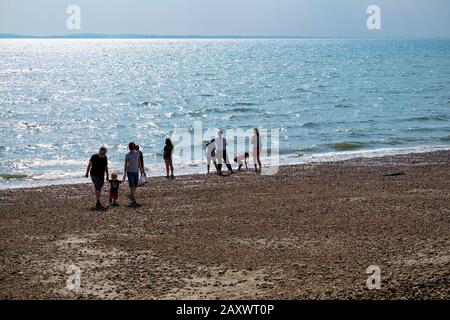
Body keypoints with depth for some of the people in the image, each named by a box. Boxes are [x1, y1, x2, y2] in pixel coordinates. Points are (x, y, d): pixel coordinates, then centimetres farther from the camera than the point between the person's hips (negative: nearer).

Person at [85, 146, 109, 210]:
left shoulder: (105, 158, 2)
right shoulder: (94, 157, -13)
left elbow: (106, 167, 13)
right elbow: (89, 165, -1)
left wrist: (107, 175, 12)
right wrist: (87, 173, 7)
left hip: (101, 176, 6)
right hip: (94, 175, -6)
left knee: (99, 189, 11)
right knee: (98, 188, -16)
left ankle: (98, 204, 18)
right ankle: (98, 204, -20)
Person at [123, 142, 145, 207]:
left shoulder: (137, 153, 5)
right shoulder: (128, 155, -8)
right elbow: (126, 164, -5)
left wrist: (142, 171, 14)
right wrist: (125, 174, -9)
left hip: (136, 171, 5)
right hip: (130, 172, -5)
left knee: (135, 185, 9)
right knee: (132, 186, -8)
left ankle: (131, 195, 33)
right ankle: (134, 201, -9)